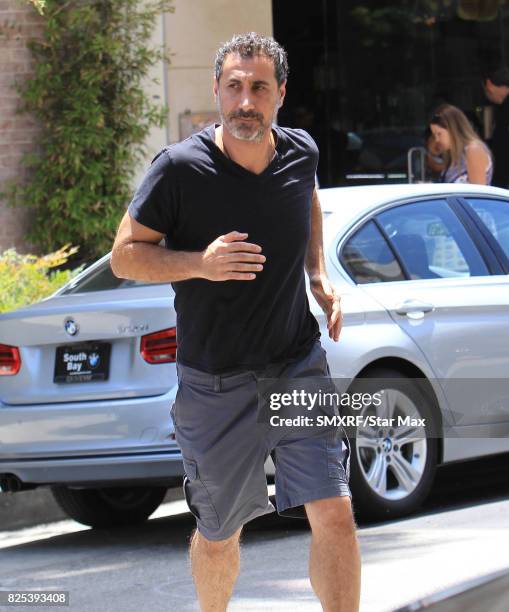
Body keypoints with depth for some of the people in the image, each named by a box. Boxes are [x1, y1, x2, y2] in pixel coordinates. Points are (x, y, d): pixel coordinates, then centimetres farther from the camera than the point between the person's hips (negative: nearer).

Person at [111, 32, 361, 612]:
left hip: (300, 368, 2)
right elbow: (124, 254, -8)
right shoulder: (180, 168, -14)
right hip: (216, 385, -2)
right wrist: (200, 264, -24)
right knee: (218, 535, 12)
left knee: (334, 515, -11)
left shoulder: (301, 153, -1)